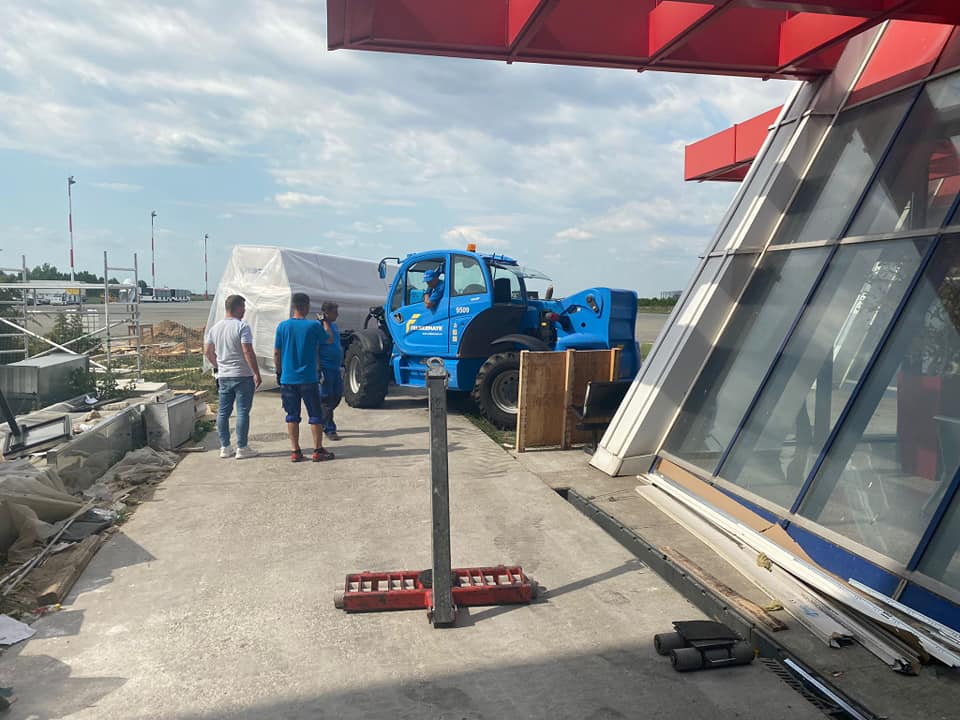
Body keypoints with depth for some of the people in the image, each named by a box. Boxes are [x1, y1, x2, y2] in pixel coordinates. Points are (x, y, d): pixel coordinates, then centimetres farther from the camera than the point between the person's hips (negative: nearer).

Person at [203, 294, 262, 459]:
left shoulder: (215, 328, 9)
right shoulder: (242, 327, -13)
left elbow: (207, 351, 13)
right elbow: (248, 352, -19)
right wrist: (256, 373, -15)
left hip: (223, 377, 7)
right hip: (243, 376, -7)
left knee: (223, 412, 11)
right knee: (243, 412, -1)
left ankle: (225, 447, 15)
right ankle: (241, 448, 2)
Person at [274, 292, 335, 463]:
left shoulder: (283, 326, -1)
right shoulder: (315, 326, -8)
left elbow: (276, 354, 4)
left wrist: (279, 372, 15)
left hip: (288, 379, 3)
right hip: (309, 379, -2)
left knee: (292, 416, 10)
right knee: (315, 415, 7)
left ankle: (295, 451, 11)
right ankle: (318, 450, 9)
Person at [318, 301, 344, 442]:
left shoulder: (334, 326, 15)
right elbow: (329, 340, -27)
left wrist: (341, 366, 22)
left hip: (335, 367, 9)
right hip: (325, 368, -9)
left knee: (337, 396, 13)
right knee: (326, 397, -3)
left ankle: (322, 420, 31)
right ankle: (329, 429, 3)